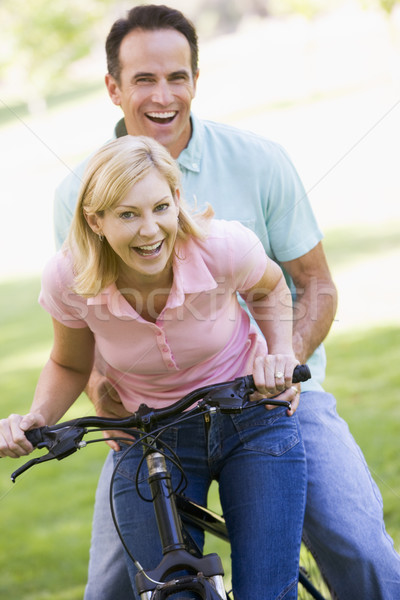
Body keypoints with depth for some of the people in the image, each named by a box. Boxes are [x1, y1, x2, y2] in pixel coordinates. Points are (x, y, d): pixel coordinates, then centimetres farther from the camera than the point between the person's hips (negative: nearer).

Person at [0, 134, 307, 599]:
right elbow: (69, 366, 1)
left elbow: (269, 290, 2)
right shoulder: (68, 279, -20)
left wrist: (282, 353, -15)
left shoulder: (223, 247, -24)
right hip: (151, 446, 1)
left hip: (253, 424, -1)